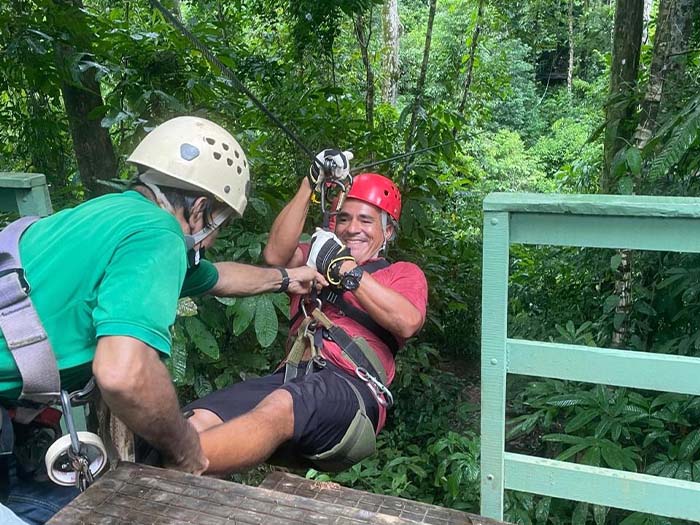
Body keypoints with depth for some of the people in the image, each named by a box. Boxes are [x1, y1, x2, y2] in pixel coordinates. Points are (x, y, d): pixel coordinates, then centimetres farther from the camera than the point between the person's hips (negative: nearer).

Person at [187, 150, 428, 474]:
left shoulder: (403, 274, 22)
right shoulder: (318, 256, 33)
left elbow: (407, 322, -2)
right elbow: (275, 255, 9)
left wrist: (346, 270, -4)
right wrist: (311, 185, 9)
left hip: (352, 386, -4)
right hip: (290, 378, 4)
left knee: (279, 407, -39)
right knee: (199, 422, -26)